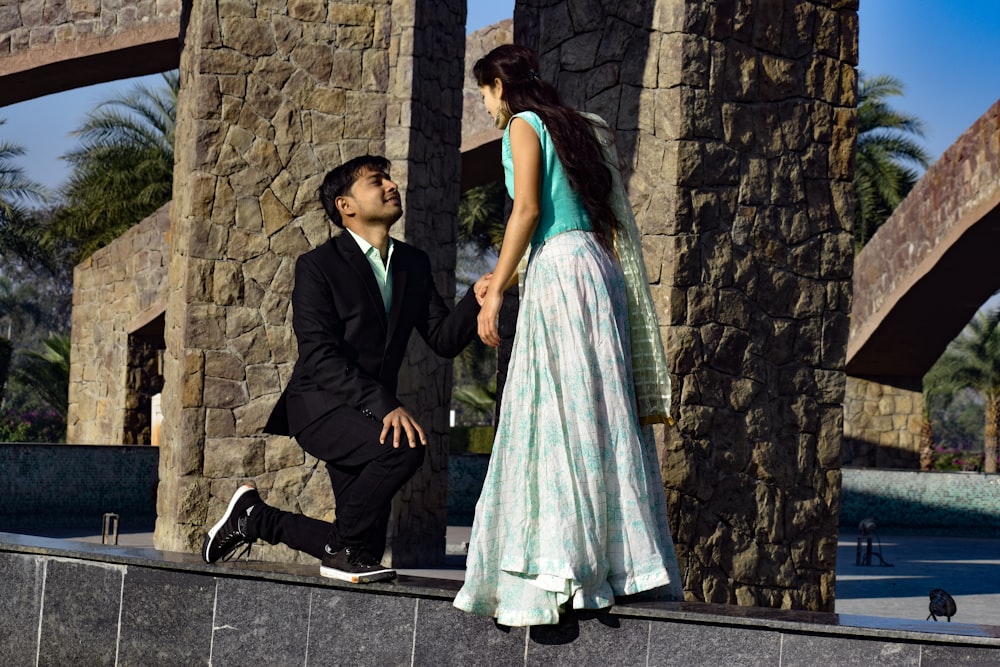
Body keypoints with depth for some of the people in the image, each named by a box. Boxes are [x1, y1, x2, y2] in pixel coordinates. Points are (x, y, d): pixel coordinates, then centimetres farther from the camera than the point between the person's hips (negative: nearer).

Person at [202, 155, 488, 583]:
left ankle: (254, 516, 27)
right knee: (404, 448, -34)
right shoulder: (318, 267, -8)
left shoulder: (414, 265, 10)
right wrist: (384, 404, -30)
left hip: (372, 411, 7)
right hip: (320, 404, -7)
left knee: (363, 546, 6)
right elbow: (320, 356, -19)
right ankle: (343, 551, -13)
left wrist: (476, 299, -17)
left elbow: (444, 340, 3)